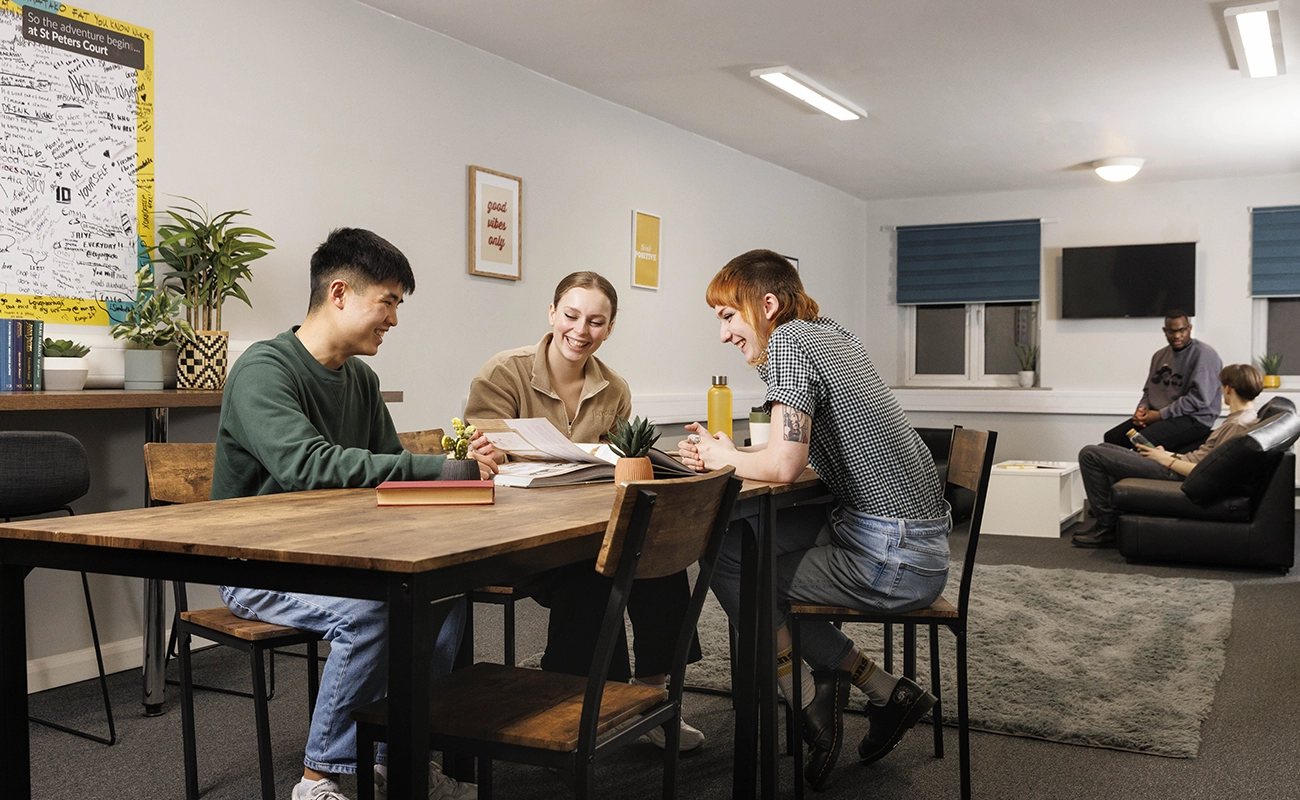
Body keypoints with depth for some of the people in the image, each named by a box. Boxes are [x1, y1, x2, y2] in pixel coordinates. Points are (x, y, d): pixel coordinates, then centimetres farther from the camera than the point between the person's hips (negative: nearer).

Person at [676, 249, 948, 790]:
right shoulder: (835, 335, 15)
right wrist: (721, 452, 8)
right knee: (748, 538, 15)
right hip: (924, 545, 9)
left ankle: (809, 700, 13)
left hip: (894, 562, -9)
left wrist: (725, 456, -3)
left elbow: (785, 465, -23)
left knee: (724, 561, 2)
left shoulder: (787, 340, -12)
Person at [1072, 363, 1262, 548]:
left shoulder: (1237, 425, -21)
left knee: (1090, 455, -11)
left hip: (1174, 472, -11)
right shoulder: (1246, 418, 11)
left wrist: (1168, 460, -13)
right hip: (1178, 465, 11)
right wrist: (1171, 455, 10)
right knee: (1104, 449, 24)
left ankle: (1106, 529, -4)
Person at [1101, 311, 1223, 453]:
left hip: (1194, 419, -8)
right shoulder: (1160, 355, 16)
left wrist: (1161, 414, -16)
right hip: (1157, 415, 8)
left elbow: (1200, 398, -18)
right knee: (1111, 437, -7)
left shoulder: (1204, 355, -10)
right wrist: (1142, 409, 0)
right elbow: (1149, 389, 23)